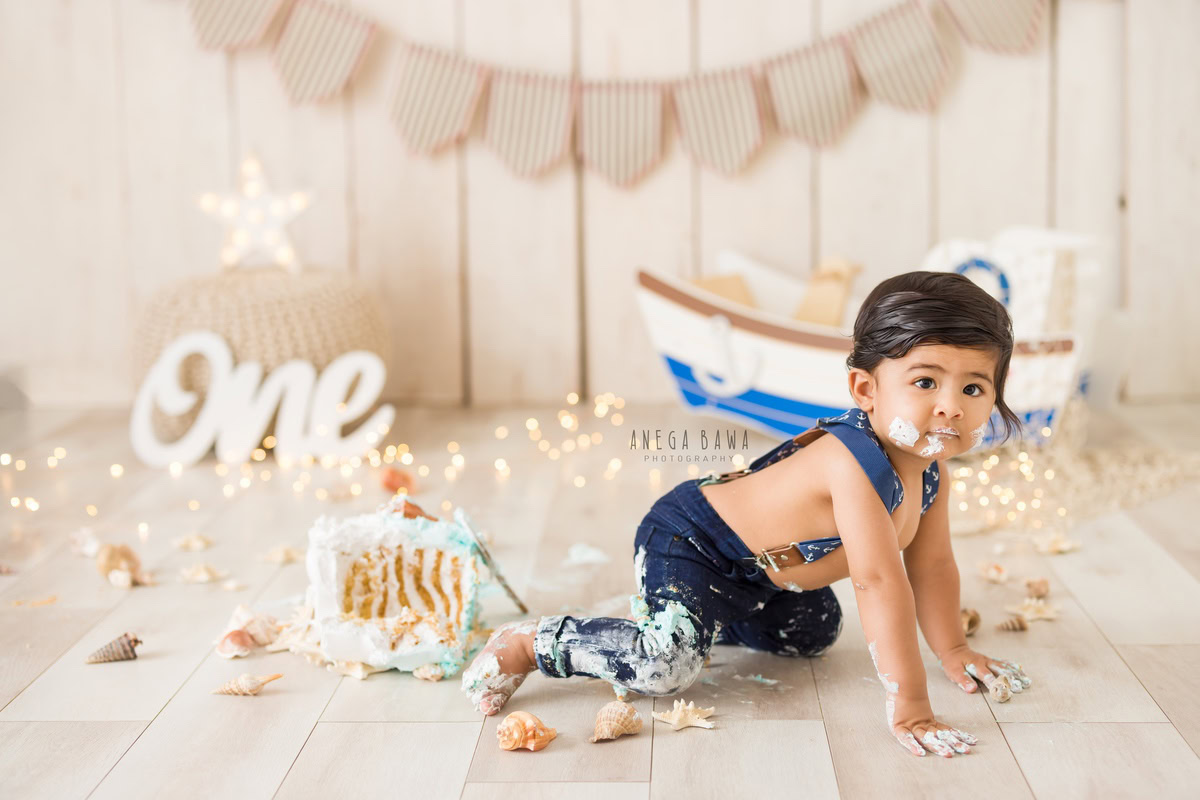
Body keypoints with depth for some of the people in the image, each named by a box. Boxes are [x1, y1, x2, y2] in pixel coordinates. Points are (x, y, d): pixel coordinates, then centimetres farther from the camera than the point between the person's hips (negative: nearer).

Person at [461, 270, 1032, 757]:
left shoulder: (928, 467, -8)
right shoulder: (855, 462, -38)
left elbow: (931, 564, 7)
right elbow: (880, 583, -38)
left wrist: (952, 651, 13)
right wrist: (907, 704, -35)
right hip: (686, 542, -10)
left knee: (814, 632, 28)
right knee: (667, 664, -30)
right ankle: (528, 643, -8)